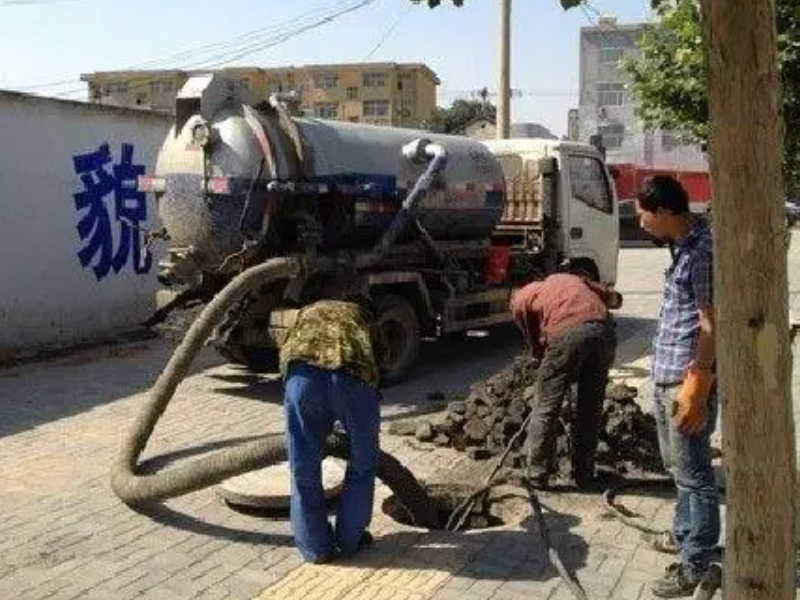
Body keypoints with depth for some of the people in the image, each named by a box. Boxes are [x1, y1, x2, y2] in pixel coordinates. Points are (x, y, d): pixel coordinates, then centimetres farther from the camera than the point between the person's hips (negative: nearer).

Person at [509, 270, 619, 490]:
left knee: (546, 408, 10)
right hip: (604, 329, 4)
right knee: (591, 408, 17)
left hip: (567, 332, -4)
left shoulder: (520, 299, 25)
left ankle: (537, 475, 16)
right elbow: (614, 298, 31)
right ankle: (584, 475, 25)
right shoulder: (569, 278, 36)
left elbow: (534, 342, 20)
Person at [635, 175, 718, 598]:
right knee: (677, 465, 22)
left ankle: (696, 565, 10)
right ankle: (685, 533, 38)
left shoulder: (703, 250, -19)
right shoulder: (682, 246, 11)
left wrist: (696, 389, -21)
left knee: (692, 473, 0)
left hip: (686, 381, -10)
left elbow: (711, 325, -21)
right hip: (665, 377, 10)